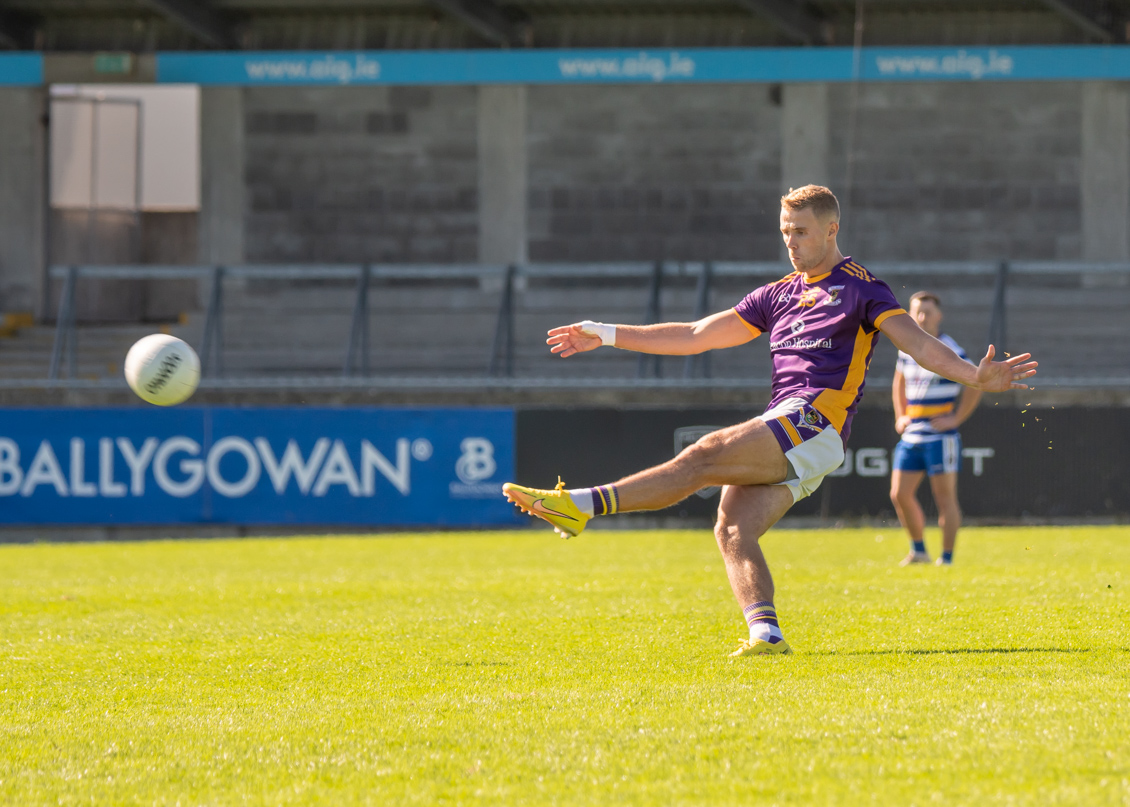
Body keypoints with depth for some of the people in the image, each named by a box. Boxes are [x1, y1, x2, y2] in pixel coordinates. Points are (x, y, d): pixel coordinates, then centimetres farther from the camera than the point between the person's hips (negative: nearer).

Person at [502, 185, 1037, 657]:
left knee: (706, 456, -23)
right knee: (732, 531, -14)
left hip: (814, 424, -8)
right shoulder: (781, 295, 25)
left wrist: (976, 377, -22)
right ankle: (766, 634, -25)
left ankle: (582, 505, -30)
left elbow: (918, 344, -5)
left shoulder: (861, 288, 5)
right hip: (782, 431, 8)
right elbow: (696, 336, 28)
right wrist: (607, 335, 26)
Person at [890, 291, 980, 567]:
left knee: (945, 497, -3)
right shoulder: (907, 348, 11)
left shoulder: (950, 351, -8)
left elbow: (975, 384, -7)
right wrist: (900, 416, 17)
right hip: (912, 436, 6)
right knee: (900, 494, 3)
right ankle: (918, 550, 18)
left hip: (941, 437, -6)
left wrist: (956, 418, -9)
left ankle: (947, 557, 1)